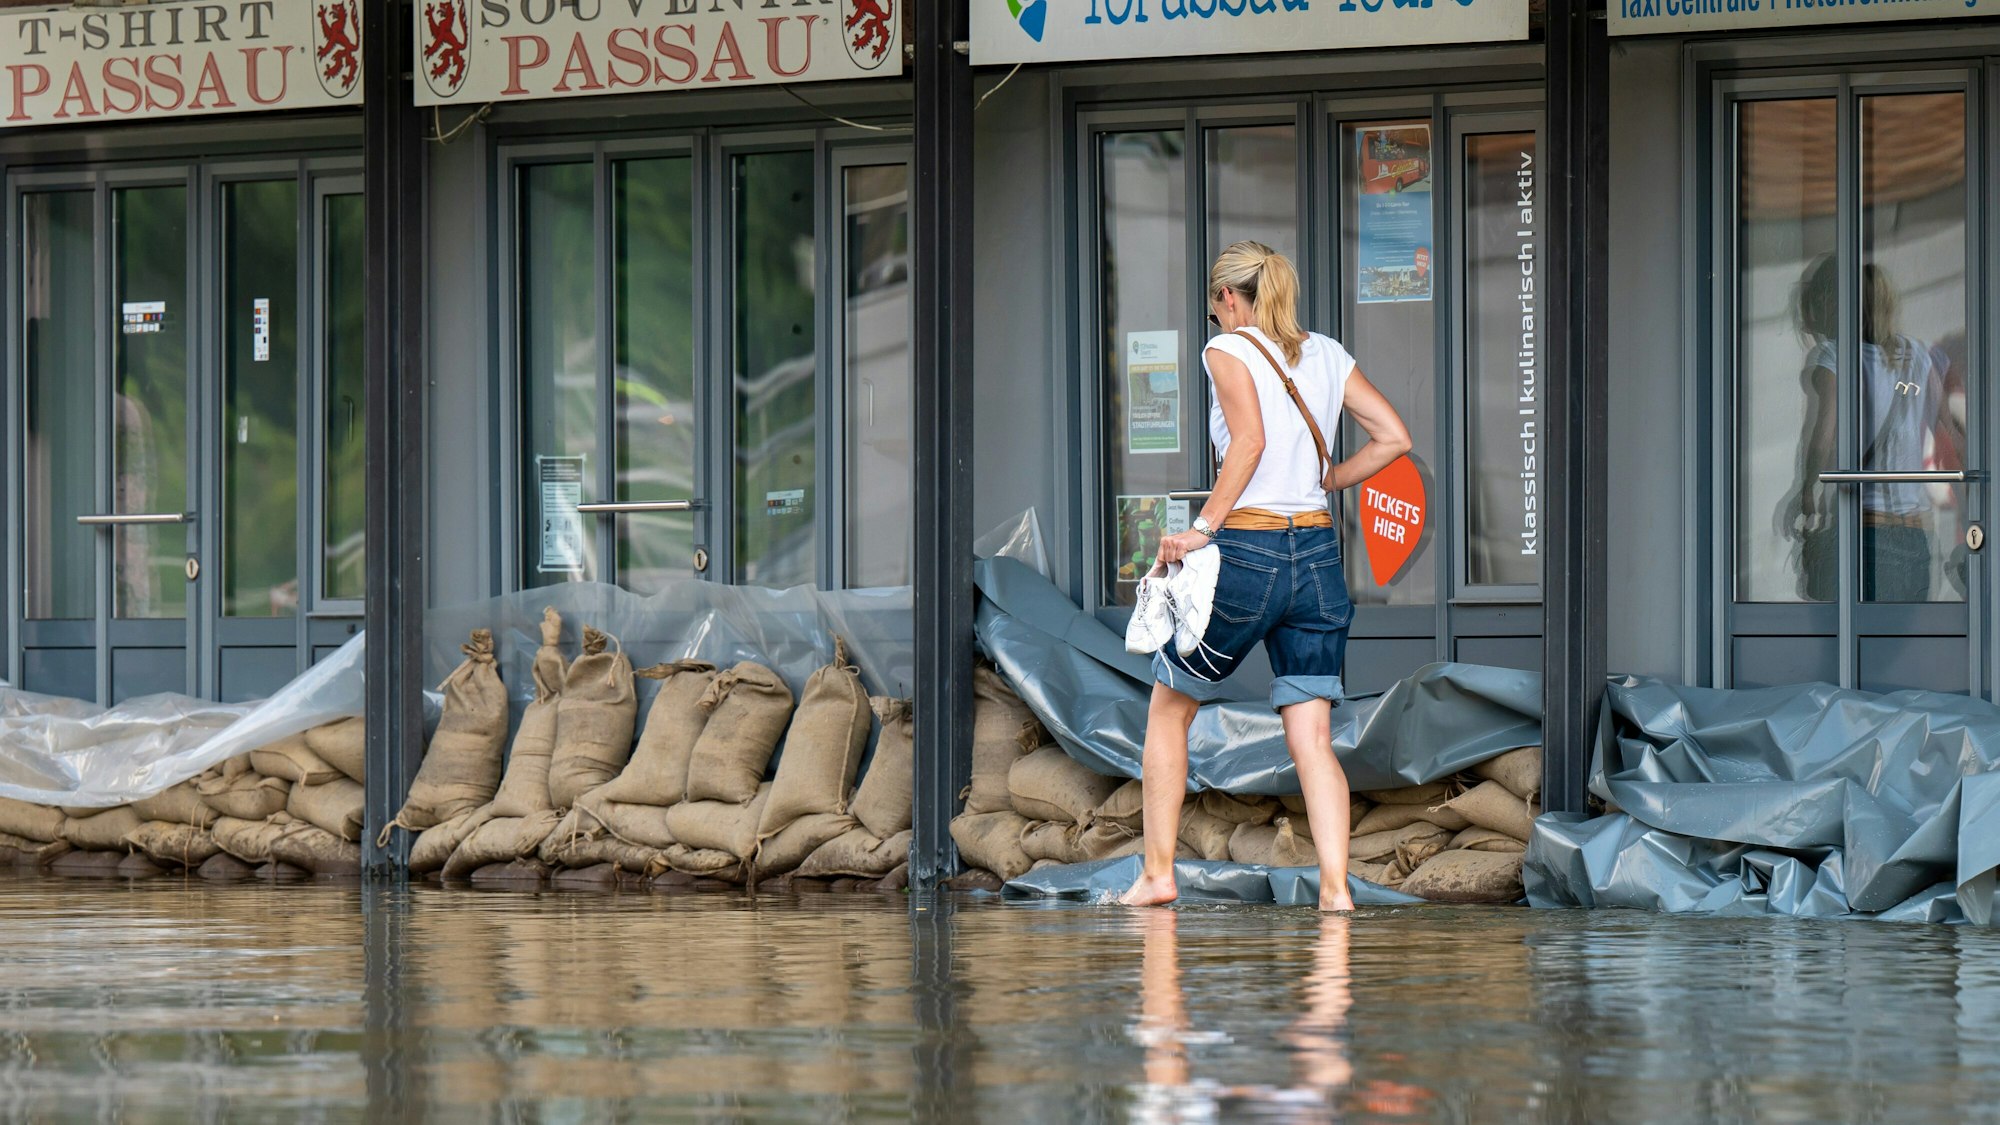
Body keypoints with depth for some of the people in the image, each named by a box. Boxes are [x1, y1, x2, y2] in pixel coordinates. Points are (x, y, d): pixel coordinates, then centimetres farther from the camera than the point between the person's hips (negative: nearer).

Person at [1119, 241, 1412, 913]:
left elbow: (1250, 439, -19)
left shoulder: (1230, 348, -4)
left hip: (1245, 553, -5)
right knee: (1312, 737, 2)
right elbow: (1394, 438, 9)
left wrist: (1204, 526, -17)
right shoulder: (1327, 355, 12)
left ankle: (1157, 874, 15)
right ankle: (1335, 887, -12)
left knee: (1168, 709, 14)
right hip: (1318, 550, 5)